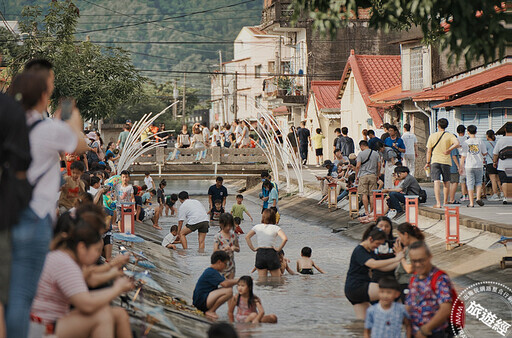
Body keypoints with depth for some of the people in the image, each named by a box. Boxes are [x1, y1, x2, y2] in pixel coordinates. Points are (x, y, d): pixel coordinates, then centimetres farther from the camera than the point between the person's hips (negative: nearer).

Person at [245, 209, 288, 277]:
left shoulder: (257, 227, 3)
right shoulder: (275, 228, -6)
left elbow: (247, 237, 1)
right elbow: (285, 239, -20)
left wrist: (253, 248, 4)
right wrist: (279, 249, -8)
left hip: (260, 253, 3)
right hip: (272, 253, -3)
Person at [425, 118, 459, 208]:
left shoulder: (432, 136, 3)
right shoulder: (449, 136, -1)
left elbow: (429, 151, 5)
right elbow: (457, 143, -20)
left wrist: (428, 162, 13)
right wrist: (449, 150, -10)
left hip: (435, 161, 0)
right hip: (446, 161, 0)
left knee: (436, 182, -6)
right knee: (446, 182, 14)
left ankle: (438, 203, -18)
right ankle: (445, 202, 20)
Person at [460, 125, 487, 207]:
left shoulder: (465, 143, -4)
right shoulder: (480, 141, -1)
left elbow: (463, 156, -3)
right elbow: (484, 153, 6)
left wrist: (461, 167, 4)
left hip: (469, 166, -1)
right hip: (479, 165, 1)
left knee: (470, 183, 3)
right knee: (478, 182, 16)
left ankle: (471, 202, 0)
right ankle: (478, 197, -3)